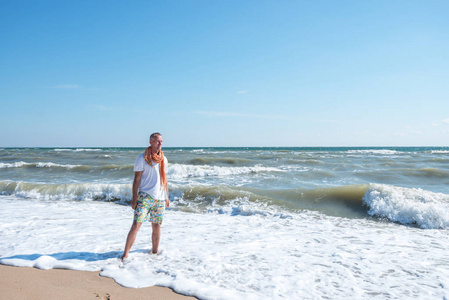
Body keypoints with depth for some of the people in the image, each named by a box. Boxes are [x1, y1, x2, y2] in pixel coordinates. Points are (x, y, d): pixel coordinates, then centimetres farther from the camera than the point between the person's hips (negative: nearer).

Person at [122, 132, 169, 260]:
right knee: (136, 224, -10)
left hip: (160, 198, 5)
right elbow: (136, 179, -4)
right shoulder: (142, 159, -3)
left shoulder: (163, 159, 12)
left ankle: (154, 253, 23)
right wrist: (134, 199, -9)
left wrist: (167, 197, 16)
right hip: (145, 196, -4)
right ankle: (125, 253, -1)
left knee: (157, 226, 9)